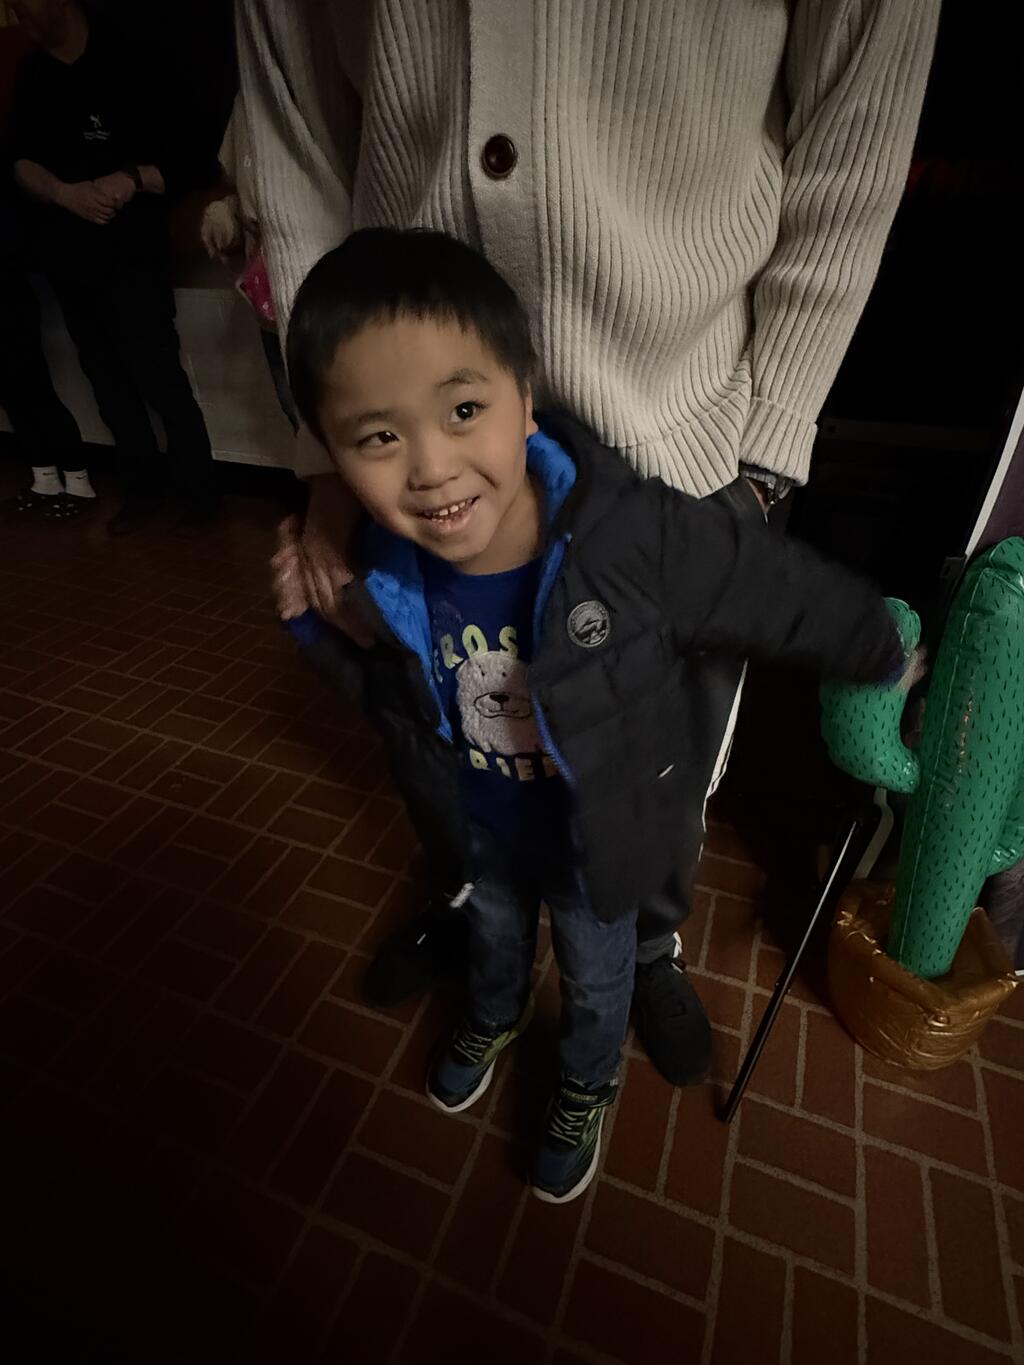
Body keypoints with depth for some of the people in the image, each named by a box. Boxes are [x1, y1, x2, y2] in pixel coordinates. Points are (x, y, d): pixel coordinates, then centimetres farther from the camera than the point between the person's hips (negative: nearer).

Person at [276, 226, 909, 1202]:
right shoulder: (383, 571, -24)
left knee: (596, 978, 27)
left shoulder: (635, 533, -37)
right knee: (494, 935, 35)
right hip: (476, 829, 3)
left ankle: (586, 1087, 63)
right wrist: (313, 623, -18)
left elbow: (789, 597, -19)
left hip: (596, 835, -2)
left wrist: (885, 654, -2)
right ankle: (494, 1018, 71)